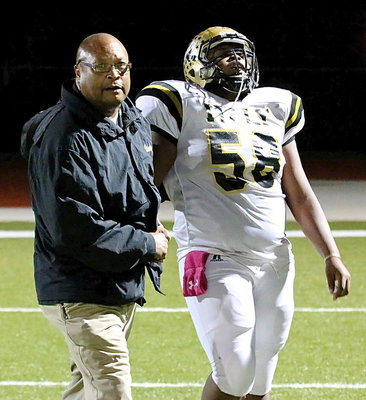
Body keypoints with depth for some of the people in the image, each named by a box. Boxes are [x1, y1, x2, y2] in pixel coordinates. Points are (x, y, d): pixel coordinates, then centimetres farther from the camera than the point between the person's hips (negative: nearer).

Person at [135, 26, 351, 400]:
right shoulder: (184, 106, -1)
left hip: (274, 263, 5)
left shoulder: (274, 109, 15)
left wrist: (331, 255, 10)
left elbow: (300, 196, 17)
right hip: (215, 261, -5)